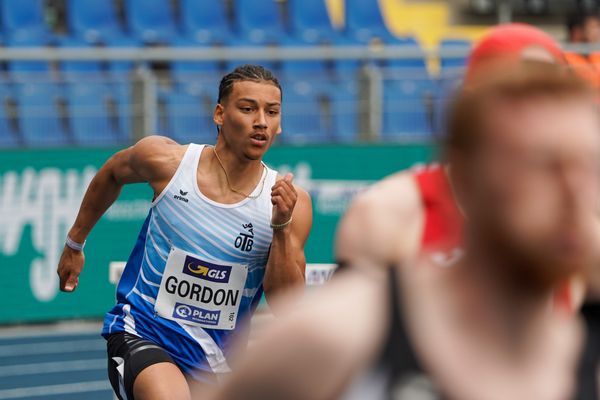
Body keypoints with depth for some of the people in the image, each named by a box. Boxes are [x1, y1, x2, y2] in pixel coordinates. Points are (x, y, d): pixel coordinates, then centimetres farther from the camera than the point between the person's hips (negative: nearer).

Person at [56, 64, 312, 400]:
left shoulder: (290, 202, -10)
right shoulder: (165, 160, -10)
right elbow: (113, 172, 14)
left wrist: (281, 227, -27)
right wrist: (75, 243, 26)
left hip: (217, 360, 3)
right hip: (142, 332, -3)